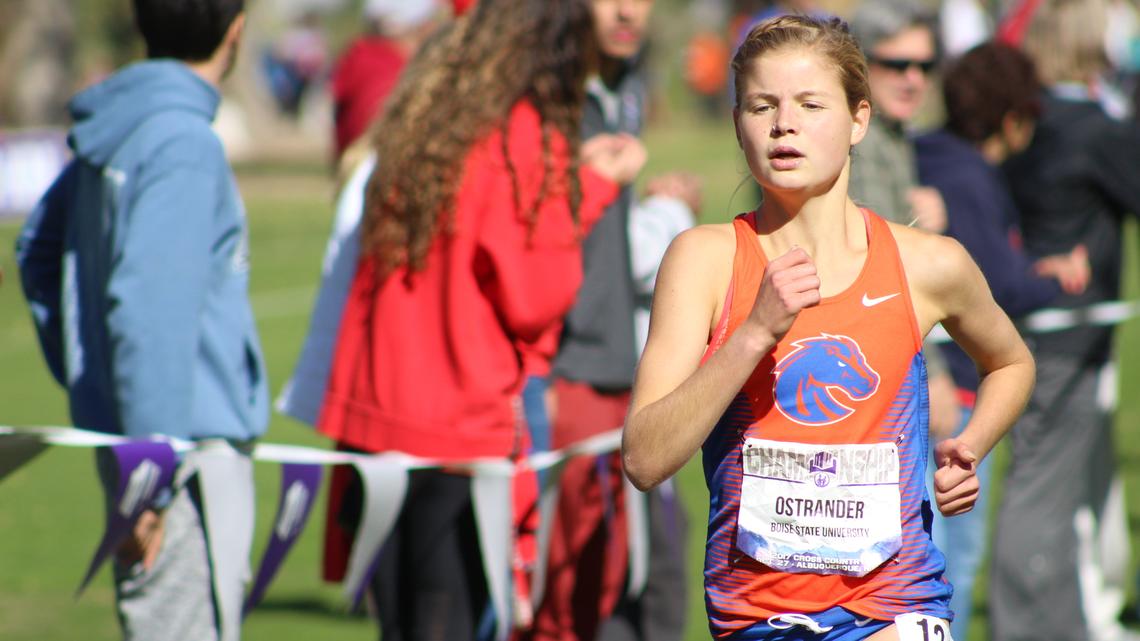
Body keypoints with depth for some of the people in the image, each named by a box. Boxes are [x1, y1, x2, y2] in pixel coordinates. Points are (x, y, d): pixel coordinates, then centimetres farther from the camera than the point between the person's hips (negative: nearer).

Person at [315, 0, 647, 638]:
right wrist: (591, 191, 1)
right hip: (469, 429, -7)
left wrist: (576, 177, 17)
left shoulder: (424, 123, 10)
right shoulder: (527, 137, -12)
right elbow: (534, 297, -11)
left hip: (374, 417, 7)